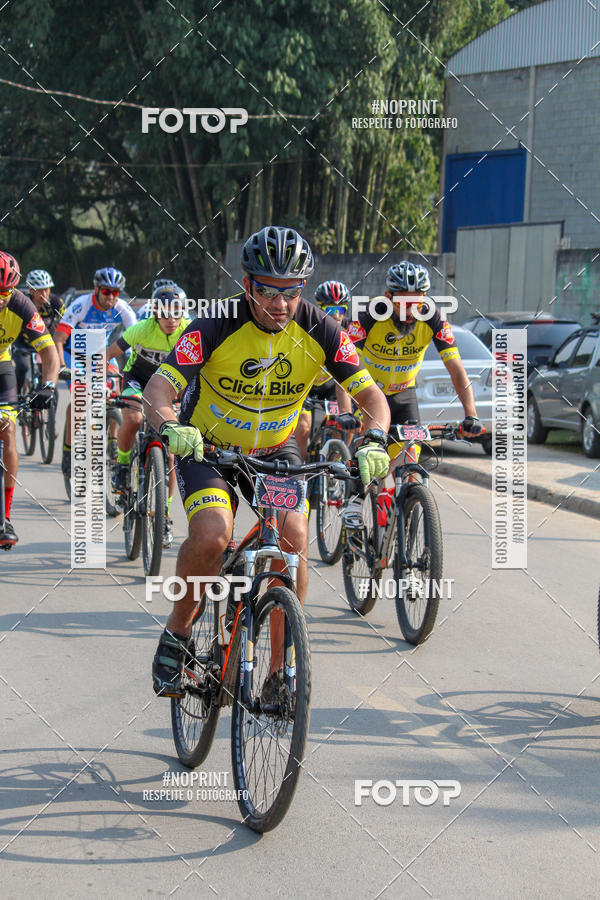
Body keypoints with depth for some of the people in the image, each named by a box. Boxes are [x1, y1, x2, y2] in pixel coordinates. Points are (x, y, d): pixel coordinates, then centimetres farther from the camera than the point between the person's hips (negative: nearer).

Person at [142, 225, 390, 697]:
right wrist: (171, 428, -52)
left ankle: (283, 668, -5)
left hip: (277, 450, 2)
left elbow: (371, 395, -15)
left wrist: (375, 441, -36)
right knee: (212, 534, -28)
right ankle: (177, 633, -1)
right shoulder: (216, 327, -24)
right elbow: (158, 387, -29)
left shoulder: (320, 330, -17)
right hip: (208, 447, -2)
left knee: (294, 539, -20)